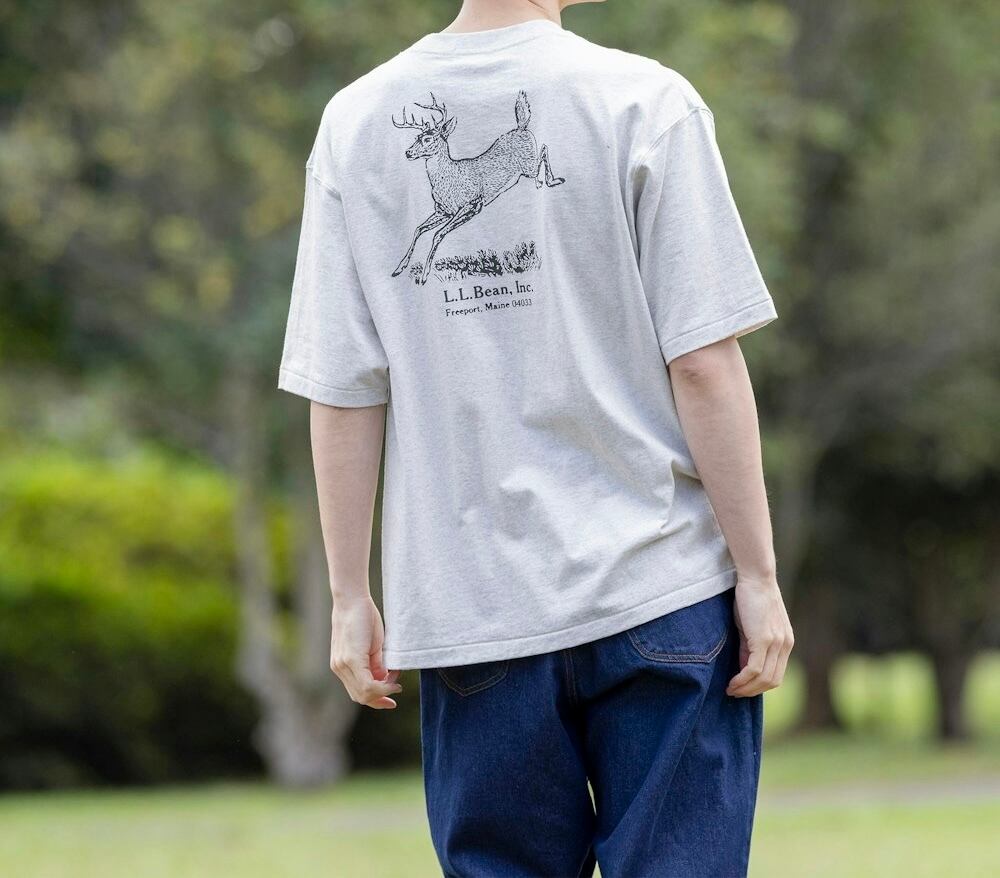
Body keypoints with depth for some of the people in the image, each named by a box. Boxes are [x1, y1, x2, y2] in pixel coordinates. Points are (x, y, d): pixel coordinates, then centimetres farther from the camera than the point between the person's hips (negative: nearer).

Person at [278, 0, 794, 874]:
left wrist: (352, 598, 9)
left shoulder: (355, 123, 4)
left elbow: (342, 391, 3)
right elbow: (703, 364, -9)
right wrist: (758, 574, -3)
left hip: (465, 609, 3)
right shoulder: (644, 102, -5)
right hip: (660, 596, -3)